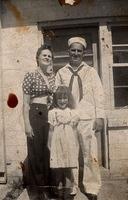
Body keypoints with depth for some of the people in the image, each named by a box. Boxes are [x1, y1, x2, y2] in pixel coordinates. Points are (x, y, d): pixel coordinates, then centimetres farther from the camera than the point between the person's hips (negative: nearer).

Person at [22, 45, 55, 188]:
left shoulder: (54, 77, 12)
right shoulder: (30, 76, -2)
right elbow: (26, 103, -5)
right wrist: (27, 124, -12)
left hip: (52, 116, 4)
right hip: (36, 115, -4)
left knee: (50, 151, 9)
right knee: (36, 151, 1)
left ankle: (49, 183, 23)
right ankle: (36, 185, 16)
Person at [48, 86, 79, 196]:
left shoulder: (72, 113, 3)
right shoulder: (52, 113, 2)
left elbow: (75, 130, 7)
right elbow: (51, 130, 5)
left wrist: (76, 144, 7)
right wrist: (49, 145, 6)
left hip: (70, 143, 0)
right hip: (57, 143, 1)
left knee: (72, 164, -2)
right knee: (58, 164, 7)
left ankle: (75, 186, 4)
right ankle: (61, 184, 25)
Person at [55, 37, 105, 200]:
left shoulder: (90, 71, 8)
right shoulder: (61, 73, 10)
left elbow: (99, 95, 4)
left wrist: (100, 117, -3)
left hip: (87, 119, -1)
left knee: (89, 154, -1)